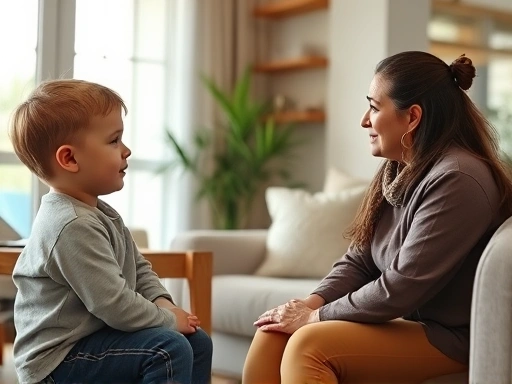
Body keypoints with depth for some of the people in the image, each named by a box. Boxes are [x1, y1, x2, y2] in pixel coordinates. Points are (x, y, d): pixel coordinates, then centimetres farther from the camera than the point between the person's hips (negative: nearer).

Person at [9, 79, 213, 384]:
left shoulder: (100, 213, 10)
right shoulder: (74, 226, -25)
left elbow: (139, 269, 18)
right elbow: (115, 305, -27)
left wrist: (163, 302, -1)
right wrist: (168, 319, -13)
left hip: (90, 338, 11)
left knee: (197, 342, 12)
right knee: (169, 349, -26)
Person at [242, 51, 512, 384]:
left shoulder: (456, 180, -21)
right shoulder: (399, 170, 9)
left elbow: (401, 288, -24)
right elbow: (359, 261, 10)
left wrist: (316, 317, -15)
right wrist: (312, 302, -8)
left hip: (447, 336, -9)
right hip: (402, 320, 9)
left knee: (308, 345, -25)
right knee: (274, 332, -6)